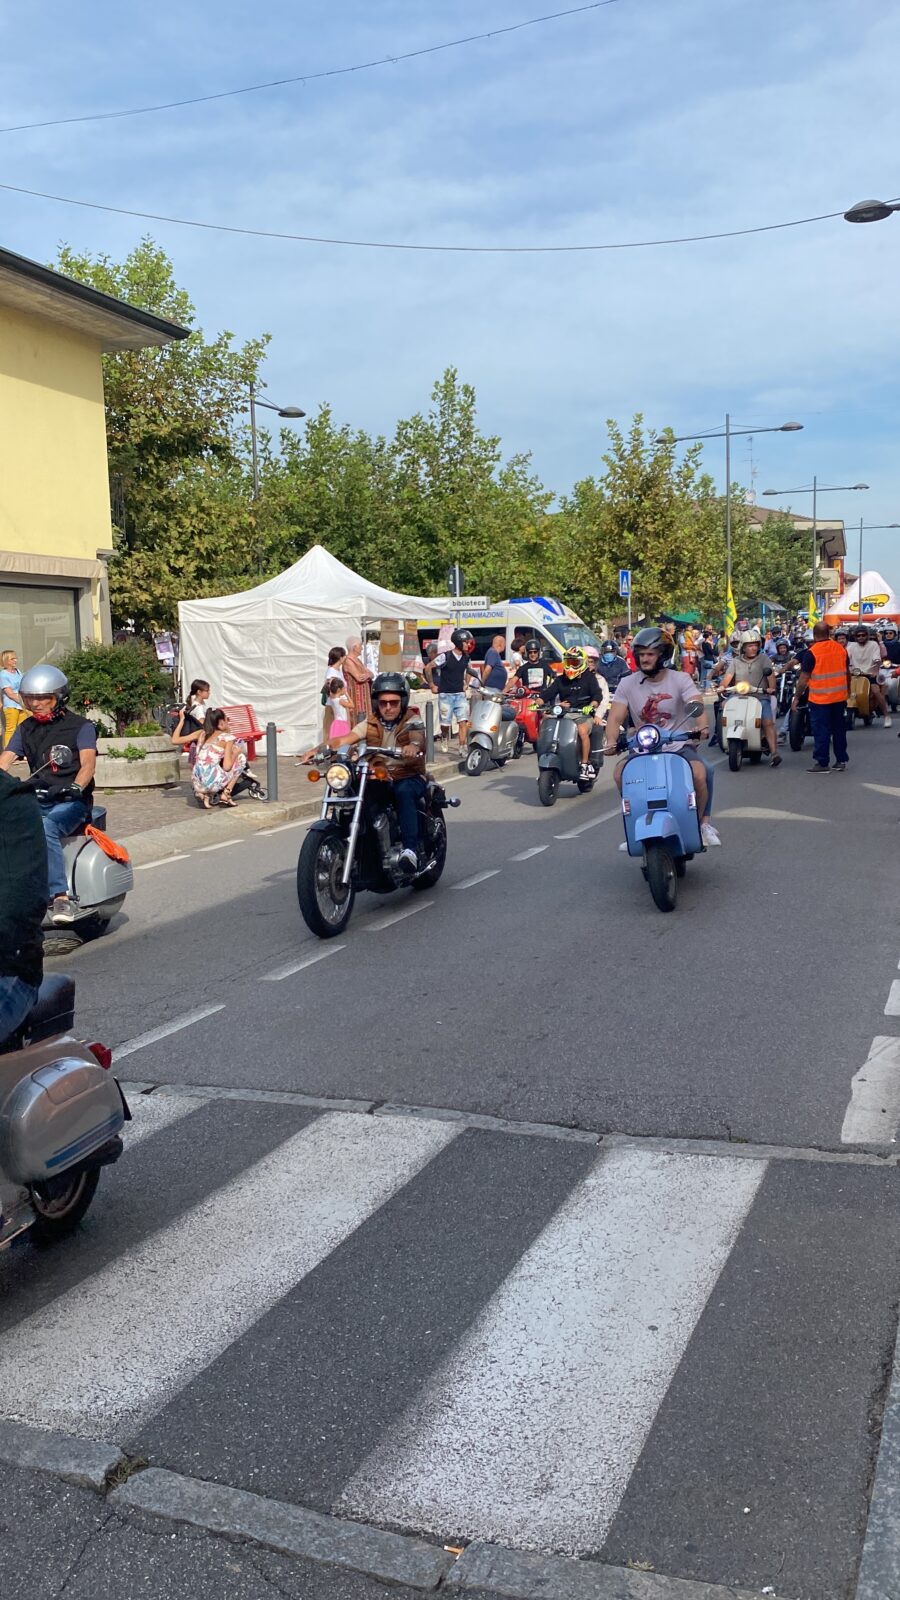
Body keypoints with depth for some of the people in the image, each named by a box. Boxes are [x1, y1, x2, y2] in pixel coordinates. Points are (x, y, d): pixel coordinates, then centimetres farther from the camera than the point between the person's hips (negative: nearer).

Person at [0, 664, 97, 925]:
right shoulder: (25, 729, 17)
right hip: (37, 800, 5)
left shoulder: (80, 726, 1)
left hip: (71, 802, -5)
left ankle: (60, 896, -38)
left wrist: (76, 787, -36)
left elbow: (88, 763, -14)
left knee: (44, 828, -36)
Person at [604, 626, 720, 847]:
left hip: (679, 746, -2)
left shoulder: (680, 680, -3)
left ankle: (703, 823, -2)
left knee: (700, 773, -29)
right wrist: (611, 741, -29)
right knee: (620, 772, -25)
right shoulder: (628, 684, 2)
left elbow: (695, 704, -21)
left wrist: (701, 726, -44)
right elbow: (615, 717, -8)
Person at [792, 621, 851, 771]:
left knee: (821, 731, 0)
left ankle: (822, 763, 2)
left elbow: (804, 678, -13)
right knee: (839, 729, 14)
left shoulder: (811, 653, -13)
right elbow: (847, 672, 13)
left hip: (820, 700, -5)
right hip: (840, 697, 5)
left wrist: (796, 698, -5)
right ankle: (841, 760, 18)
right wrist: (848, 690, 27)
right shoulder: (841, 649, 3)